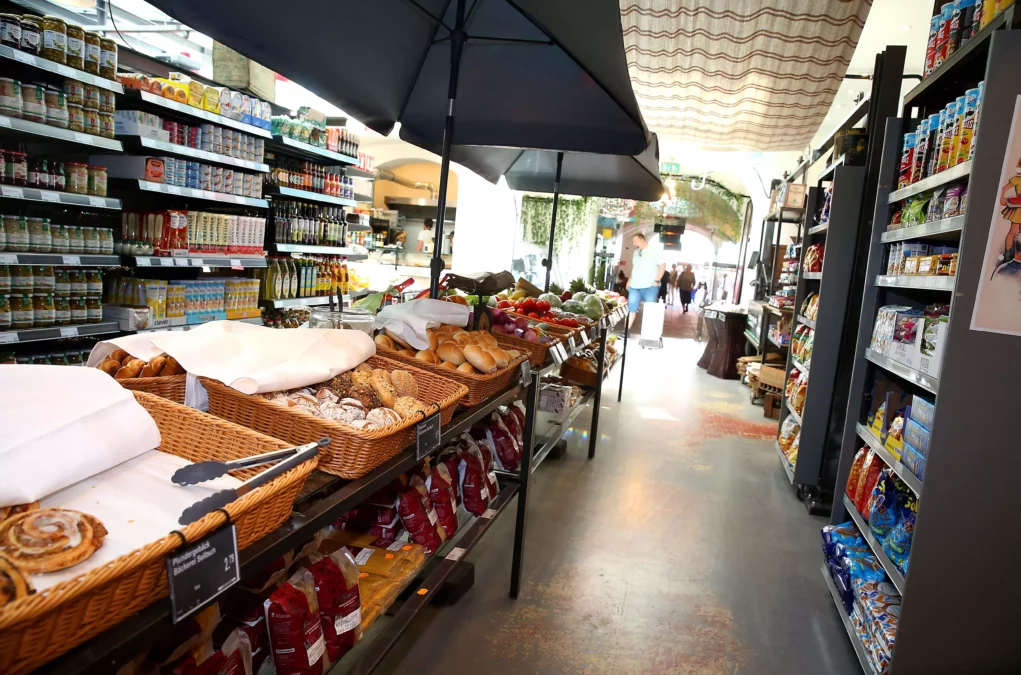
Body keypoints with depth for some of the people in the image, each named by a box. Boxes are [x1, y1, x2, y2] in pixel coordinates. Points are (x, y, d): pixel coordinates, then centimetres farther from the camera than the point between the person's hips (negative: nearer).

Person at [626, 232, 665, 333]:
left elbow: (663, 266, -7)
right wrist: (630, 280, 15)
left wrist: (657, 281, -14)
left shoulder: (654, 251, -3)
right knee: (631, 308, 3)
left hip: (650, 287, -5)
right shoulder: (636, 252, 16)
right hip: (634, 286, 5)